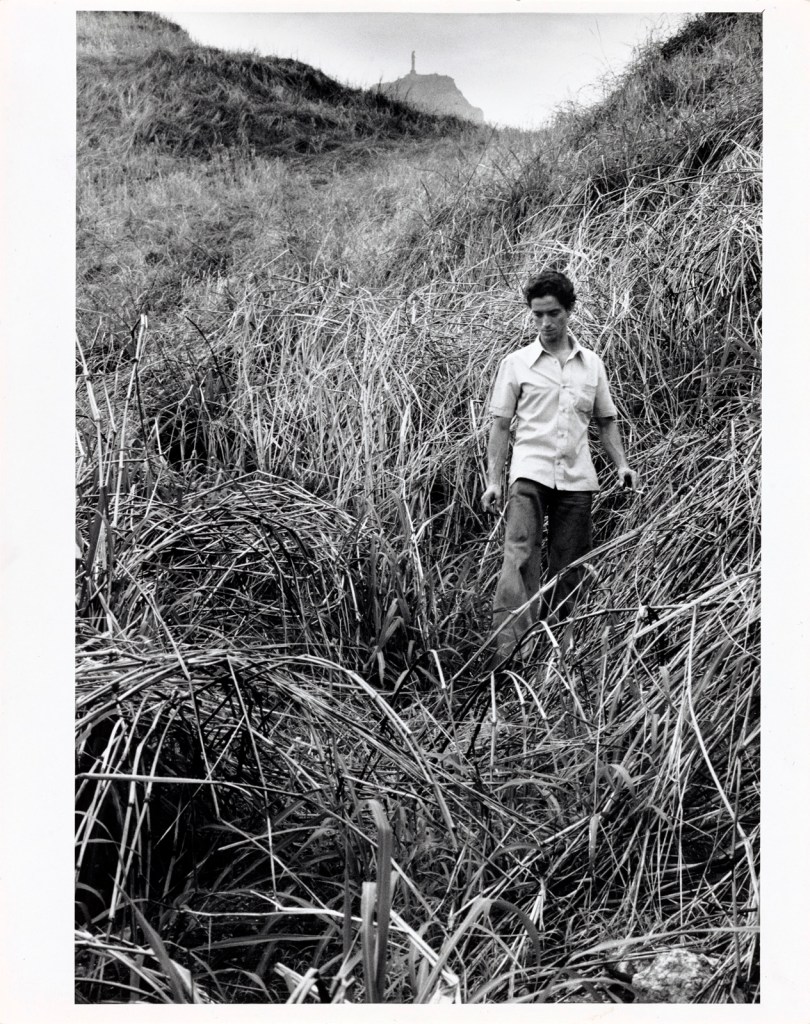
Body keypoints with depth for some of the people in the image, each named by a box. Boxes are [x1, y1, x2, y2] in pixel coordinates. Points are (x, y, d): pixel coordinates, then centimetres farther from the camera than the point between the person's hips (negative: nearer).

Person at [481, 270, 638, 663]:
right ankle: (506, 644, -25)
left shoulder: (592, 364, 13)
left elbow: (606, 421, 20)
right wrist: (493, 480, -1)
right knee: (520, 557, -18)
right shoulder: (516, 363, 5)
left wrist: (621, 465, 7)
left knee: (569, 567, 5)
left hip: (577, 478, 3)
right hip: (530, 472, -3)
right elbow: (500, 425, 5)